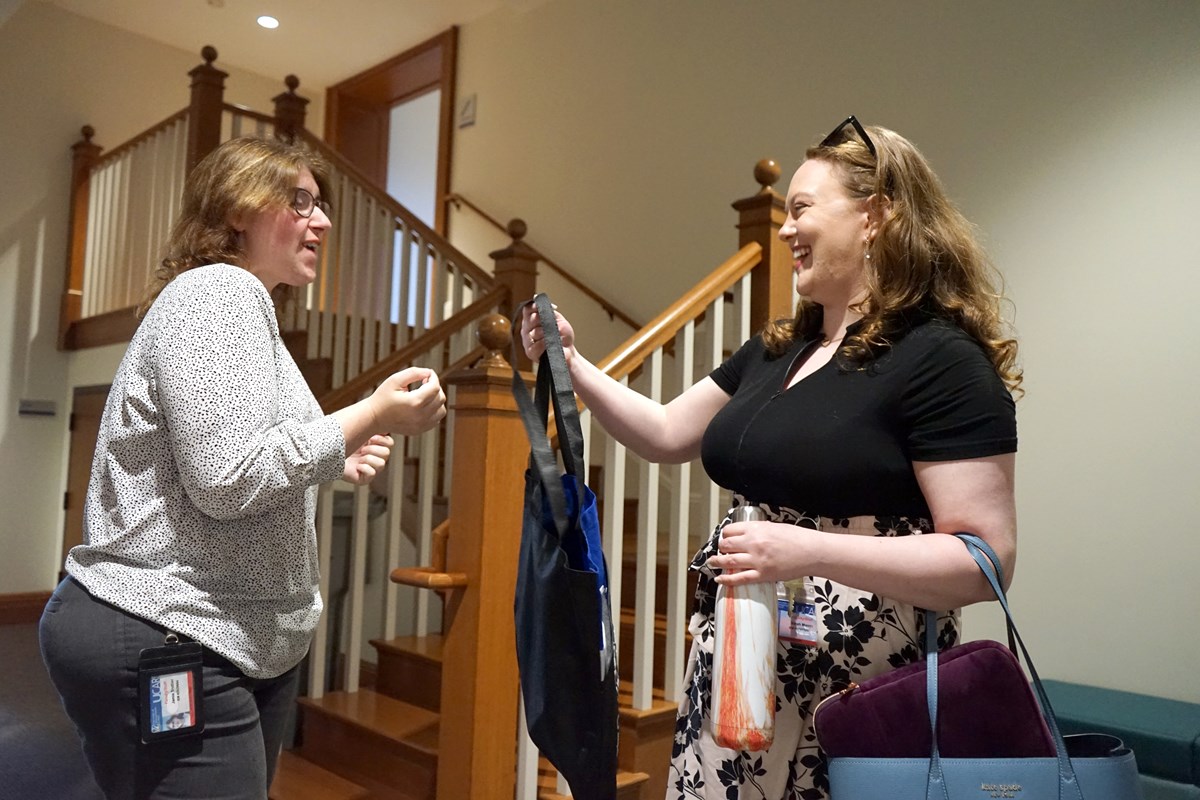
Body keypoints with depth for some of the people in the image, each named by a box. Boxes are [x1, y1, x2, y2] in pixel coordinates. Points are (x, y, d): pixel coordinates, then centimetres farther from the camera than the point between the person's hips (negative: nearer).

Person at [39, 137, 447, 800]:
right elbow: (227, 478, -24)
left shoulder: (236, 300, 20)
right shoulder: (218, 290, -13)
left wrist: (332, 464, 9)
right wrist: (371, 416, -19)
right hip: (166, 643, -10)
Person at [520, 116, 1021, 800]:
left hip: (857, 690, -7)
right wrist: (570, 364, 7)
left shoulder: (940, 360, -14)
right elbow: (667, 434, 17)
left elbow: (985, 560, -18)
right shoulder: (776, 349, 10)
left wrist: (809, 550, -28)